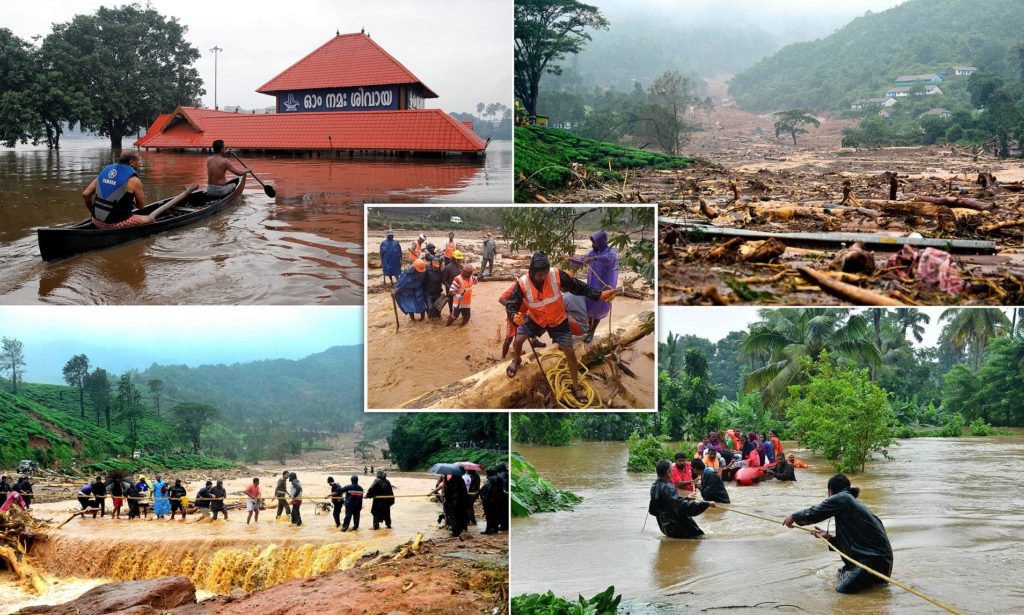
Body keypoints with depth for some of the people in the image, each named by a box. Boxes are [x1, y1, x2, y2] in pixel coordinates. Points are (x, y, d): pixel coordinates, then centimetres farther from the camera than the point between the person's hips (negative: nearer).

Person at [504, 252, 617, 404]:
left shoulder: (557, 275, -27)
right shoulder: (522, 284, -26)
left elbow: (578, 287, -17)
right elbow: (511, 304, -19)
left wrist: (600, 295, -24)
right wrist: (514, 316, -42)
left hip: (557, 320, 0)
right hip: (535, 318, 0)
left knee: (570, 352, 0)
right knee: (517, 341, -12)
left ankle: (576, 387, 20)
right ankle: (516, 360, 27)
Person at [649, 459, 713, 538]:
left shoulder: (654, 487, 8)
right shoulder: (668, 488, -20)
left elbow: (652, 510, 20)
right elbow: (682, 506, -31)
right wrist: (707, 504, -27)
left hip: (665, 528, 10)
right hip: (676, 528, -10)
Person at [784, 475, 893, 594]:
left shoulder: (841, 499, -8)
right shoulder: (855, 502, 21)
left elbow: (813, 514, -5)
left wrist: (793, 517, 11)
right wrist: (829, 538, 19)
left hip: (875, 557, -10)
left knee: (843, 588, -18)